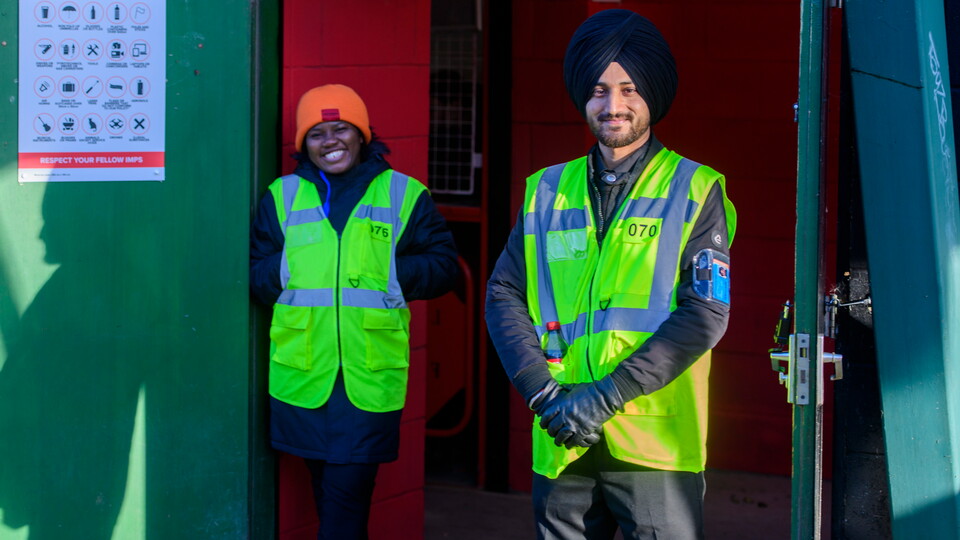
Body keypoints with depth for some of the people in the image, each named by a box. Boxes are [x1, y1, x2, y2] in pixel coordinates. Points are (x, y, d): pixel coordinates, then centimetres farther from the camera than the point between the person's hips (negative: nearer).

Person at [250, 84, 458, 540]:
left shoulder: (404, 195, 8)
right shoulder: (282, 197, 11)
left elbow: (443, 266, 7)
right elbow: (252, 276, 9)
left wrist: (393, 272, -7)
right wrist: (286, 270, -10)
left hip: (370, 378, -2)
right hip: (302, 377, 2)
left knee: (346, 494, -7)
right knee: (327, 491, 11)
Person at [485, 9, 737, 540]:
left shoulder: (695, 190, 1)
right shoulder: (547, 191, 11)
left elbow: (707, 312, -8)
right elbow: (504, 295, 7)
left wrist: (609, 394, -16)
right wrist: (542, 392, -9)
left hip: (655, 439, -3)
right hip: (562, 442, 3)